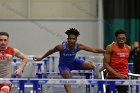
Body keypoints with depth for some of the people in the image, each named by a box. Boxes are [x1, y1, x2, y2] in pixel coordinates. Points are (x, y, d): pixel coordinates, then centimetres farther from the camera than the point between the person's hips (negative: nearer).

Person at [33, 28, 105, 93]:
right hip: (63, 65, -3)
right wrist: (41, 58, 0)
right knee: (66, 74, -36)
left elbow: (94, 50, -24)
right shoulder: (61, 47, -29)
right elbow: (51, 51, -9)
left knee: (91, 66, -14)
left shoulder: (78, 46, -25)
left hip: (74, 62, 3)